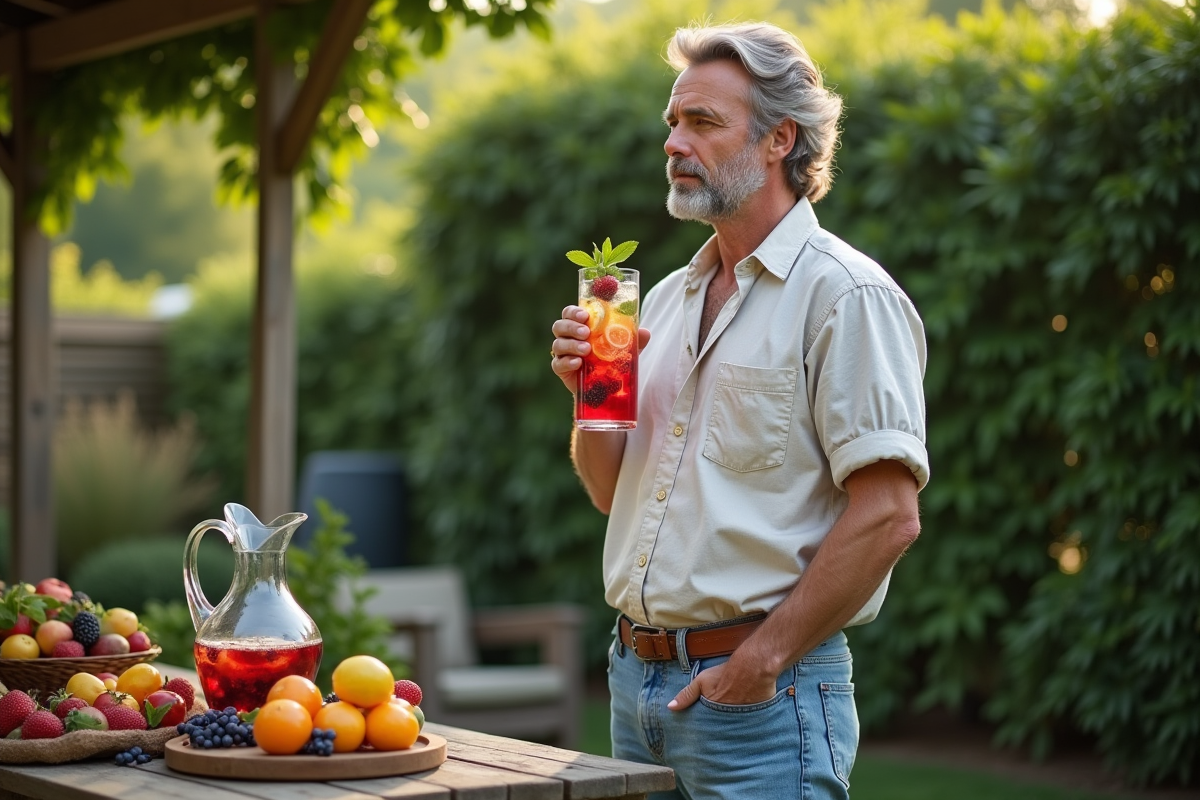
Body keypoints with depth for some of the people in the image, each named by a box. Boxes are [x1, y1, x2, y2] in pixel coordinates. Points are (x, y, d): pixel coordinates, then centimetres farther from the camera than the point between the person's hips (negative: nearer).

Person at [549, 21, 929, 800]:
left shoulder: (845, 294, -10)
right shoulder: (669, 298, 13)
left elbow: (888, 515, -17)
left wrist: (765, 658, -17)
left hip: (764, 697, -7)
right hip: (638, 675, 7)